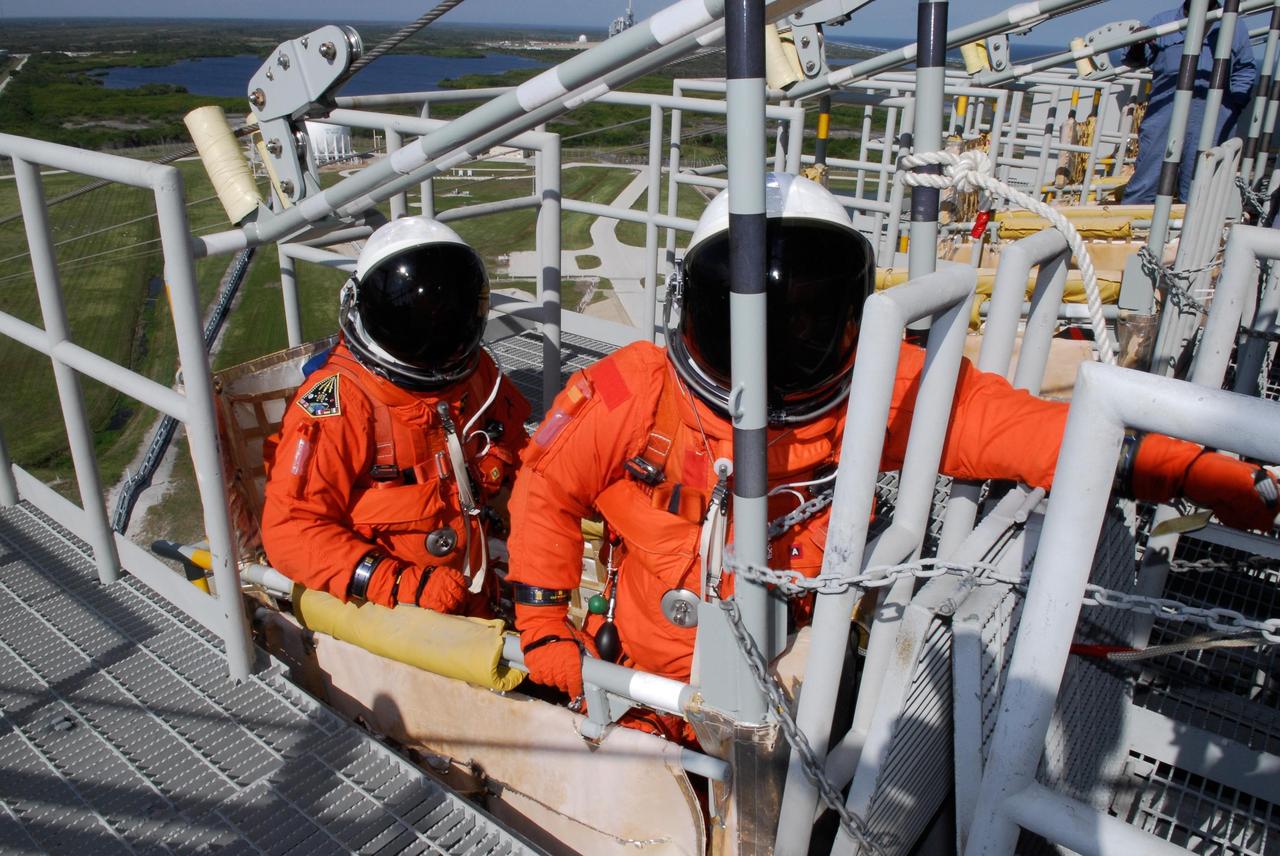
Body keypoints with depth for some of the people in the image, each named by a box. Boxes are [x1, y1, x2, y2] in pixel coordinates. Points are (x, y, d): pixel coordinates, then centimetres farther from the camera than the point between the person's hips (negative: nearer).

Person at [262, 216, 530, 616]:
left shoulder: (474, 369, 5)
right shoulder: (339, 400, -15)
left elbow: (513, 444, 24)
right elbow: (290, 530, -16)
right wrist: (403, 585, -24)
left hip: (473, 600, 6)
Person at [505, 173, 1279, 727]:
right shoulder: (632, 396, -20)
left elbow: (1008, 421, -17)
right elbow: (547, 485, -6)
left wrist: (1197, 471, -22)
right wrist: (543, 627, -5)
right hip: (649, 682, 0)